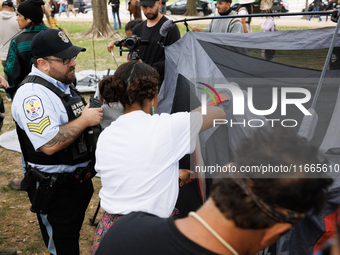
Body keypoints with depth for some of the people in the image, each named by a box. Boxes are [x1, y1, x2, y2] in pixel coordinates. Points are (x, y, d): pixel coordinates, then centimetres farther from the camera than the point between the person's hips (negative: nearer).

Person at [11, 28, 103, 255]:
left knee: (74, 237, 24)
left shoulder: (63, 83, 8)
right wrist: (84, 120, -24)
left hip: (80, 180, 9)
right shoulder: (33, 94, -24)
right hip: (56, 191, -9)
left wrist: (94, 112, 8)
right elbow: (50, 144, -34)